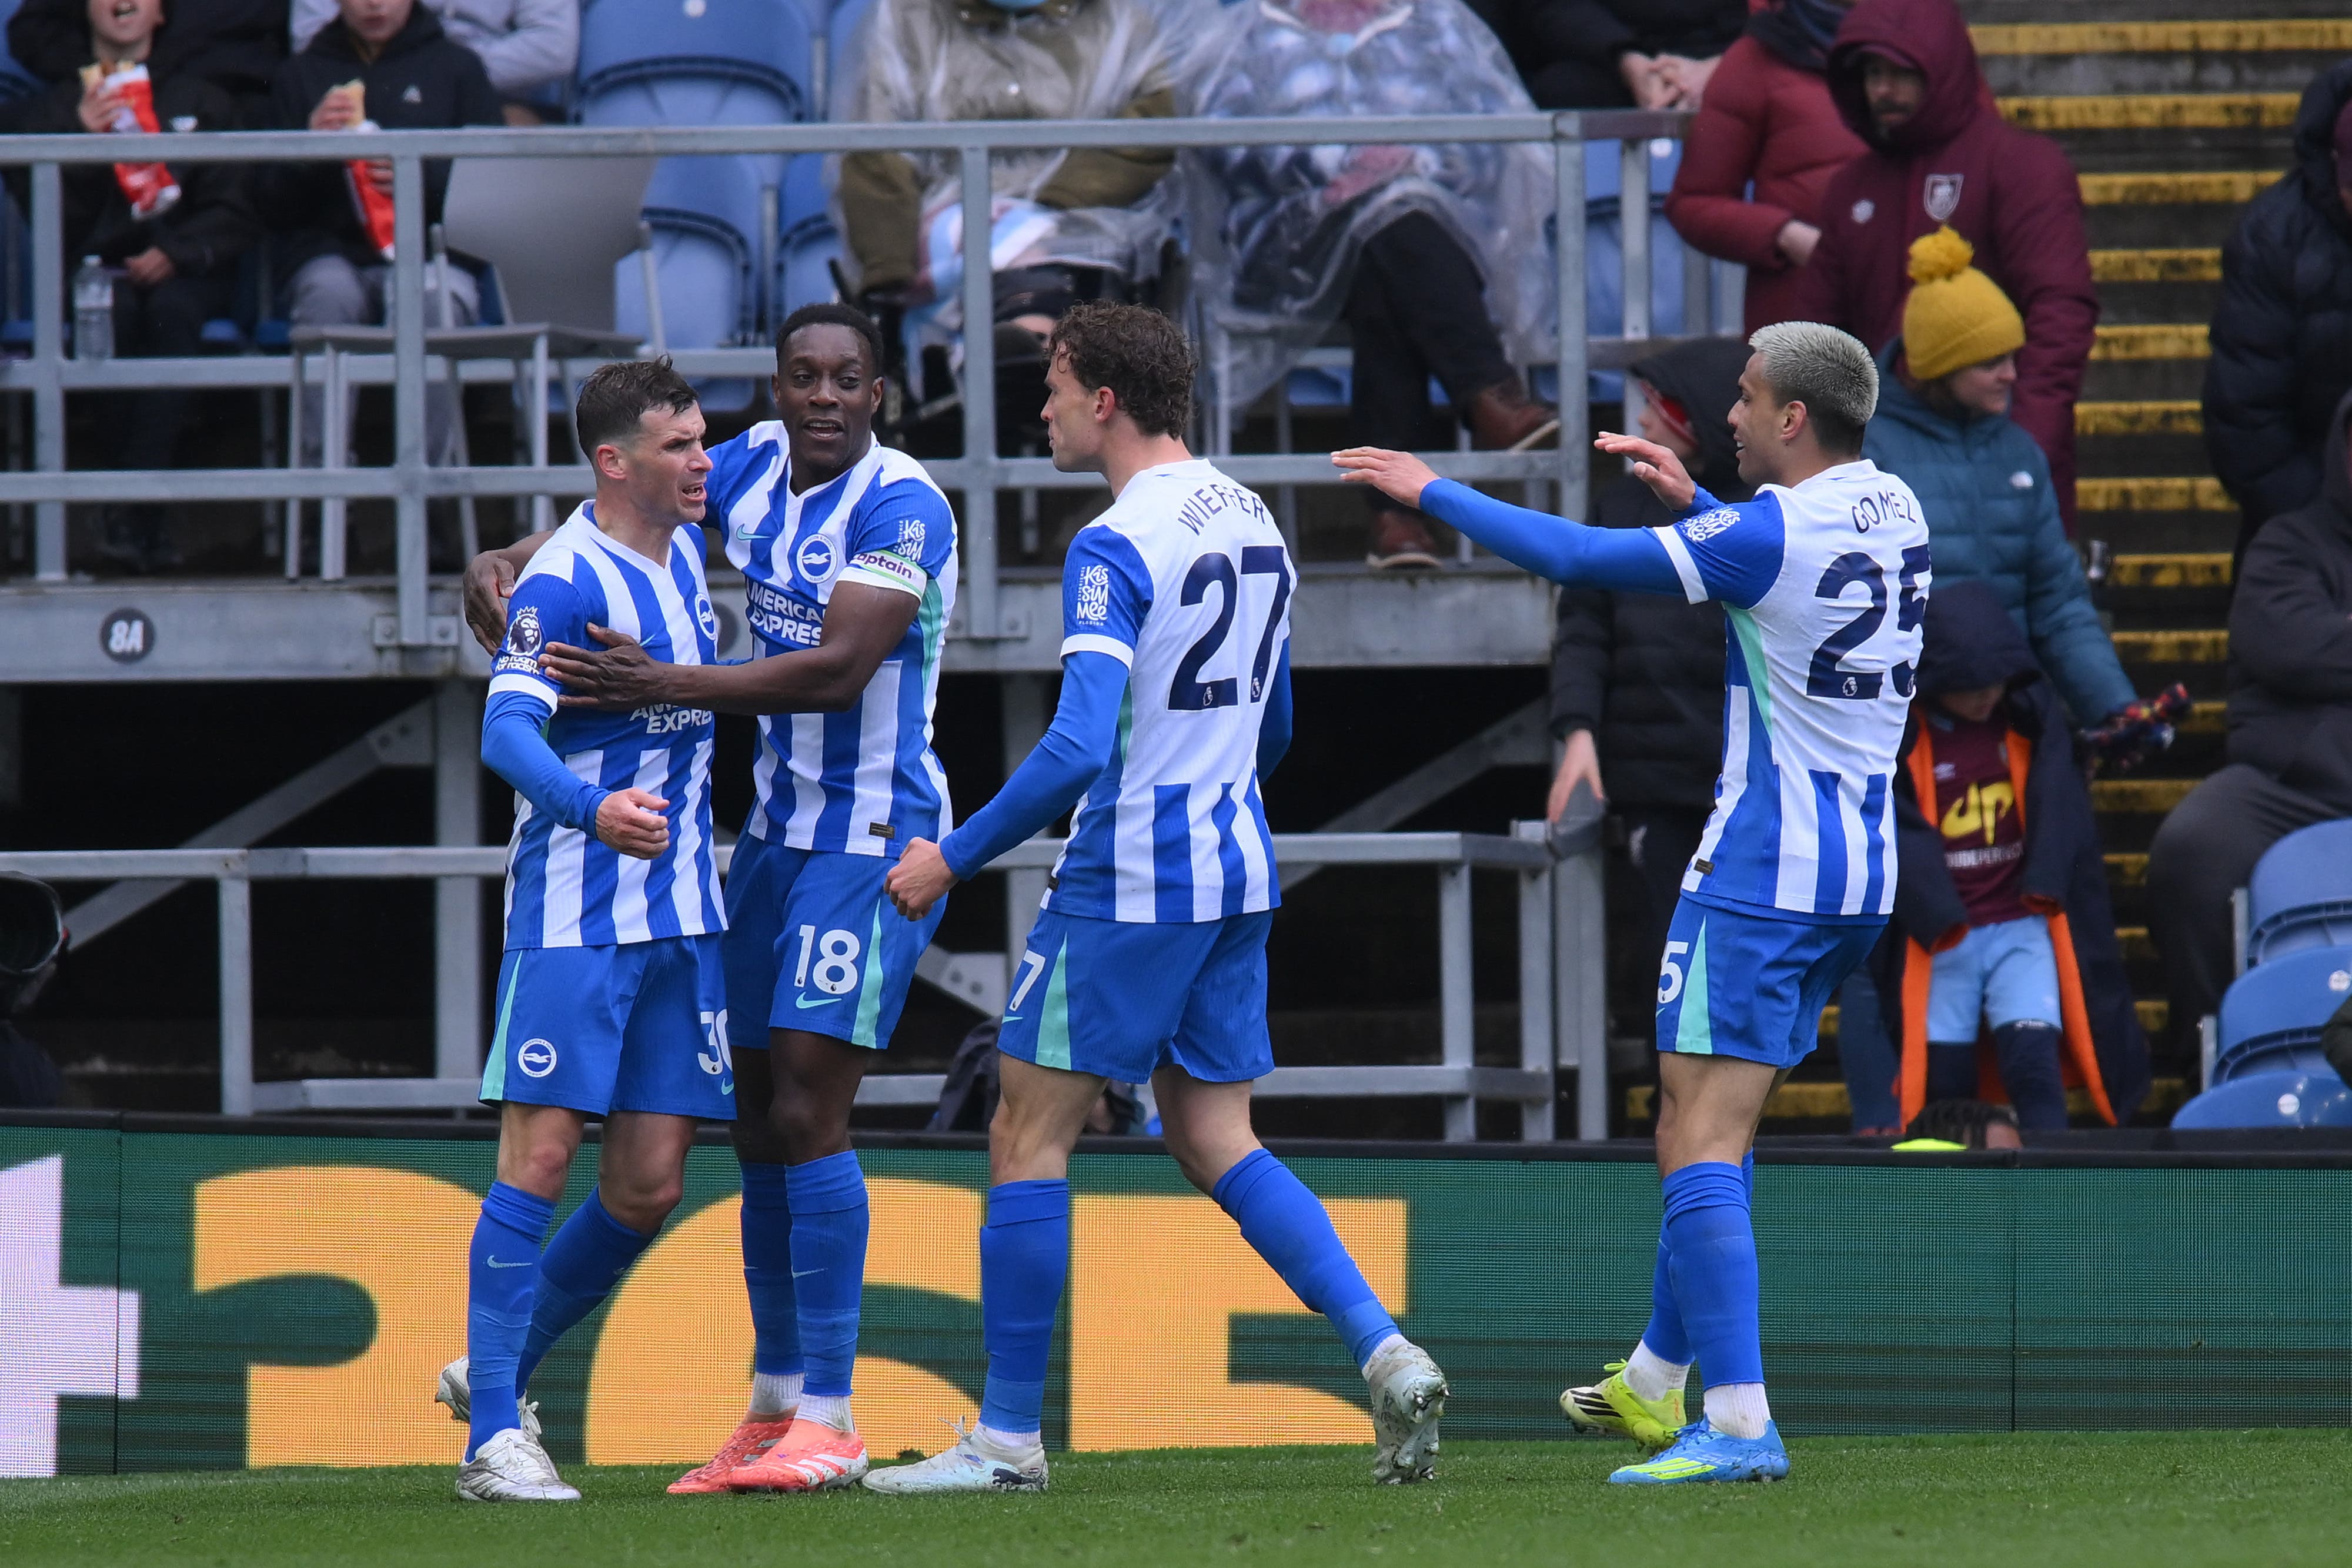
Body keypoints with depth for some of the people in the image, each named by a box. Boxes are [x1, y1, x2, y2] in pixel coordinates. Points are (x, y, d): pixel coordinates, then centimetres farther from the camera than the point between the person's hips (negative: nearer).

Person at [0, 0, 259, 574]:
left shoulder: (203, 103, 19)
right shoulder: (48, 110, 18)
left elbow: (235, 216, 8)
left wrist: (176, 254, -12)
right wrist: (85, 137, -12)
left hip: (184, 275, 0)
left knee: (171, 309, -36)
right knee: (115, 310, -37)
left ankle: (131, 506, -40)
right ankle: (150, 514, -34)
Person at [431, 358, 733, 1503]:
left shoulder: (683, 548, 10)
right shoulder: (563, 584, -15)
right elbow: (507, 731, -29)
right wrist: (590, 807, -45)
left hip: (682, 913, 8)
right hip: (574, 906, -8)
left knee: (649, 1186, 5)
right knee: (541, 1153, -10)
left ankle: (495, 1374, 23)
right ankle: (493, 1437, -7)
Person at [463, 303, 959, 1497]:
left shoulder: (899, 506, -16)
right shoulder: (756, 468, 6)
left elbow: (839, 670, -24)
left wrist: (663, 686, -27)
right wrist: (506, 563, 0)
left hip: (874, 839, -8)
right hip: (778, 829, 8)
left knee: (806, 1115, -14)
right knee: (759, 1121, 9)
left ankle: (829, 1420, -12)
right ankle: (775, 1405, 18)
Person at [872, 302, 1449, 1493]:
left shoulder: (1118, 546, -15)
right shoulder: (1251, 523, 11)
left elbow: (1078, 749, -23)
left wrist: (954, 858, -14)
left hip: (1126, 887, -8)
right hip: (1237, 871, 8)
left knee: (1028, 1136, 1)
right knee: (1214, 1139, 12)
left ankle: (1008, 1437, 2)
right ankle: (1387, 1357, -3)